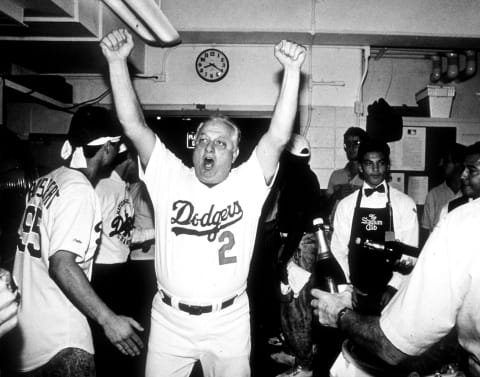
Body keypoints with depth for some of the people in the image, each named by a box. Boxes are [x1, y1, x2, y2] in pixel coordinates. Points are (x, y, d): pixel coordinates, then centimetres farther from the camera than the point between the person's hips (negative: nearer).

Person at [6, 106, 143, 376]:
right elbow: (62, 265, -25)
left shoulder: (45, 182, 8)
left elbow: (34, 251, 12)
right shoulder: (79, 191, -18)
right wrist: (108, 319, -24)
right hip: (59, 342, -8)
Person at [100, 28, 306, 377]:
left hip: (229, 323, 0)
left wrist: (292, 71, -26)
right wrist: (117, 62, -17)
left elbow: (278, 137, -18)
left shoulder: (247, 185, -5)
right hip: (169, 319, 1)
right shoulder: (170, 178, -3)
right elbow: (133, 125, -10)